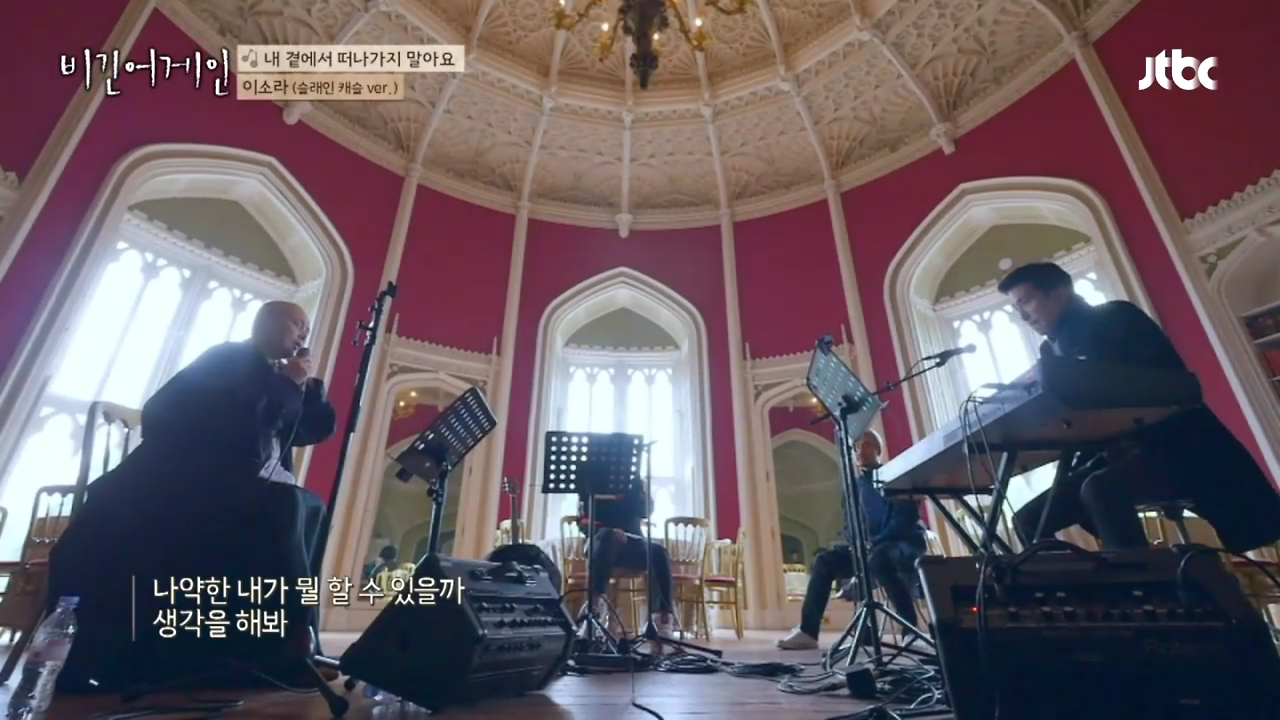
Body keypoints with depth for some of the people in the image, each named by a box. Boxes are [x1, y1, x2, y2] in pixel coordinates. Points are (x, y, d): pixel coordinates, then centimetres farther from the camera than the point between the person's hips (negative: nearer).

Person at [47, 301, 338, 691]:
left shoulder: (277, 379, 22)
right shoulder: (232, 358, 0)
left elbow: (320, 426, 18)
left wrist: (305, 382, 7)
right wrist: (288, 384, -9)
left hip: (233, 498, 8)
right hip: (177, 490, -8)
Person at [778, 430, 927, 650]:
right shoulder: (855, 486, 15)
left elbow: (906, 517, -13)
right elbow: (850, 524, 14)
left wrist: (876, 542, -24)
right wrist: (856, 543, -10)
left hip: (904, 542, -6)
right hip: (867, 547, 6)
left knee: (878, 558, -39)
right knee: (824, 560, -13)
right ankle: (808, 631, -16)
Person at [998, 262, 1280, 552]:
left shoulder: (1116, 318, -5)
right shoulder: (1051, 351, 11)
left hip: (1174, 443, -6)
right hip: (1113, 454, 6)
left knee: (1099, 490, -36)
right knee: (1029, 520, -6)